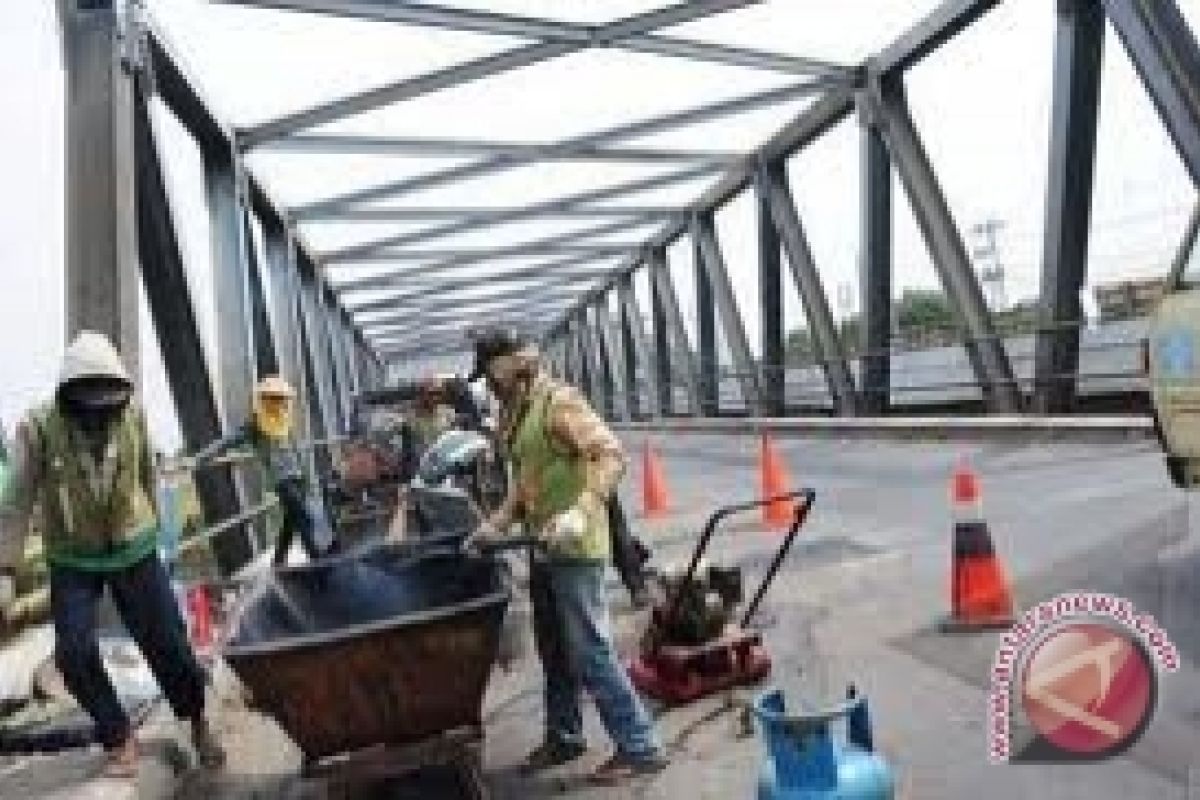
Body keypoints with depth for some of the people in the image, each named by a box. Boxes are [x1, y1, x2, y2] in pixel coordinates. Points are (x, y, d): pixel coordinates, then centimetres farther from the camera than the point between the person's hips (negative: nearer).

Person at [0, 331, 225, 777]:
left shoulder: (132, 416, -11)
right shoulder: (40, 428, -17)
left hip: (135, 551, 1)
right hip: (73, 561, -1)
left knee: (167, 642, 2)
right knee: (74, 653, -9)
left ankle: (198, 724, 25)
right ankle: (120, 739, 15)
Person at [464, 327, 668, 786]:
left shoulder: (559, 402, -15)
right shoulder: (513, 414, 13)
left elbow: (611, 455, -27)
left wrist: (580, 511, -38)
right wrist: (498, 523, 7)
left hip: (574, 547, -9)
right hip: (544, 548, 9)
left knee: (588, 650, -4)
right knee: (553, 648, 18)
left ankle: (640, 747, 8)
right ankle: (564, 736, 34)